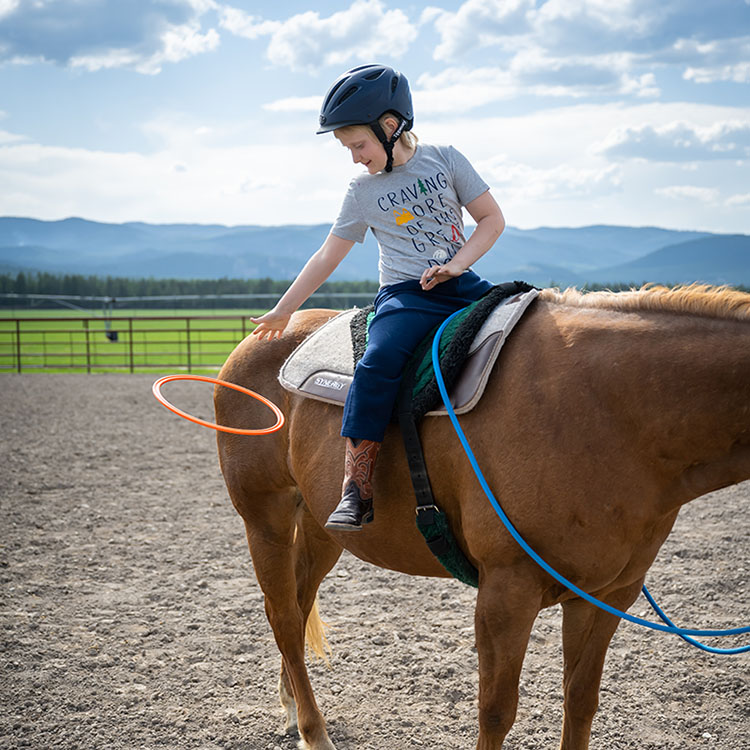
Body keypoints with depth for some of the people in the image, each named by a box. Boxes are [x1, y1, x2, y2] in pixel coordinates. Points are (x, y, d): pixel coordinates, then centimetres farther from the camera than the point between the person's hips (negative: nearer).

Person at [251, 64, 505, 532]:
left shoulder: (445, 160, 4)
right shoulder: (363, 192, 7)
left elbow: (492, 218, 4)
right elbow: (328, 256, 13)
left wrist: (456, 265, -11)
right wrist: (282, 312, 16)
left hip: (461, 285, 2)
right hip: (405, 296, -2)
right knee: (378, 363, -31)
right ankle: (357, 491, -29)